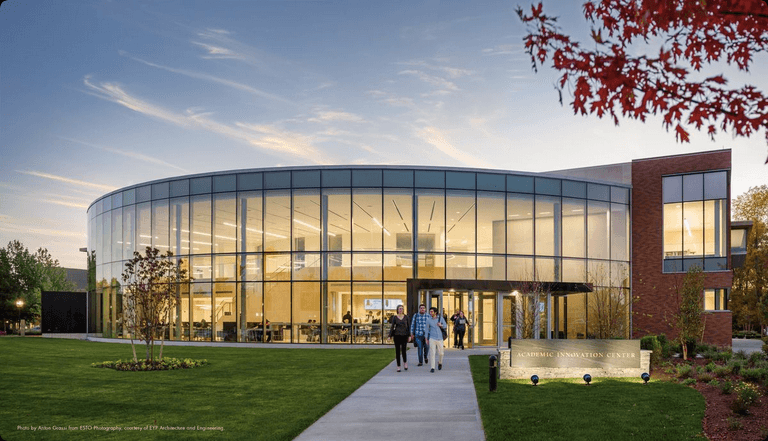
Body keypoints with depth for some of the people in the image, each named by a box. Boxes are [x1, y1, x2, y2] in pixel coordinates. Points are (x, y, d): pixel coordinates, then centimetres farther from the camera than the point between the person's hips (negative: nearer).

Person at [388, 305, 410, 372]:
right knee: (397, 351, 0)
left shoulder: (406, 317, 3)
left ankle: (405, 362, 20)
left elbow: (409, 326, 5)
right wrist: (390, 336, -5)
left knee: (403, 351, -10)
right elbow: (392, 327, 2)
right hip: (397, 335, 0)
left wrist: (409, 335, -1)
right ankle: (398, 366, 9)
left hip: (404, 336, 0)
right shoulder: (394, 317, 2)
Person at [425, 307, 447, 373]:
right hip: (432, 338, -1)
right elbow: (427, 329, 8)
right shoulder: (428, 320, -3)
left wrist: (441, 325, -11)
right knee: (433, 353, -9)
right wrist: (426, 339, 9)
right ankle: (432, 368, -6)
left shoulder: (441, 318, -1)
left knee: (441, 353, 6)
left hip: (440, 338, 1)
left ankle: (440, 363, 36)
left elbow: (445, 326, 12)